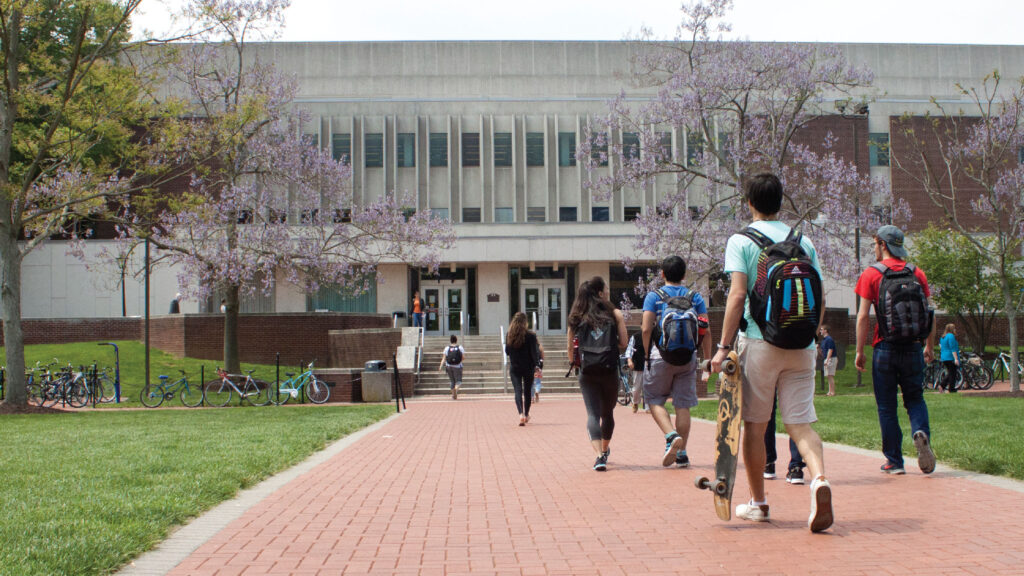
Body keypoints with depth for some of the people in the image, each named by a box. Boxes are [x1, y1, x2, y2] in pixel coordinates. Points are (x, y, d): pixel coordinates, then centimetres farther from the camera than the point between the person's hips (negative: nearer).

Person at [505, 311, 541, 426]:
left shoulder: (509, 335, -2)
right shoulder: (530, 335, -10)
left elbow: (507, 351, 7)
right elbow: (534, 352, -13)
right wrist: (537, 366, -12)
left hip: (514, 368, 1)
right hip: (528, 368, -1)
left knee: (518, 391, -2)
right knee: (527, 391, 15)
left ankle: (521, 414, -24)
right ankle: (526, 415, 28)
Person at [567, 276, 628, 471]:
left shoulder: (578, 317, 10)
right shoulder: (615, 314, 6)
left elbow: (571, 348, 10)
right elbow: (623, 344, 2)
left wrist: (576, 363, 29)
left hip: (587, 372, 0)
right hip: (609, 369, 0)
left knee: (593, 413, -4)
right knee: (607, 413, 19)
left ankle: (600, 455, -22)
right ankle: (605, 450, 37)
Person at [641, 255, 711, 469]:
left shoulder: (654, 296, 0)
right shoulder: (695, 297, 7)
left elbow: (646, 329, -8)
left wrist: (648, 355, 3)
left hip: (661, 355, -2)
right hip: (688, 357, 2)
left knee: (655, 400, 9)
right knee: (683, 405, 7)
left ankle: (671, 436, -14)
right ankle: (681, 453, 10)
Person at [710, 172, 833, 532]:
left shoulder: (742, 240, -1)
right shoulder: (803, 241, 11)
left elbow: (737, 295, -10)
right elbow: (819, 299, 10)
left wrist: (724, 346, -8)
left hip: (759, 342, -3)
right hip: (800, 345, 3)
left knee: (754, 425, 9)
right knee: (800, 423, 2)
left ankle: (758, 503, 18)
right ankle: (819, 478, -25)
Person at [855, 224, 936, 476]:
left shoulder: (871, 275, -3)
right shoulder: (918, 273, 6)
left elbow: (863, 317, -7)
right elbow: (930, 314, 7)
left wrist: (860, 351, -2)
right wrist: (929, 346, 18)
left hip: (885, 349, -2)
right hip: (913, 348, 2)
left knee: (887, 407, 6)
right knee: (915, 398, 14)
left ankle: (894, 461, 7)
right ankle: (921, 432, -16)